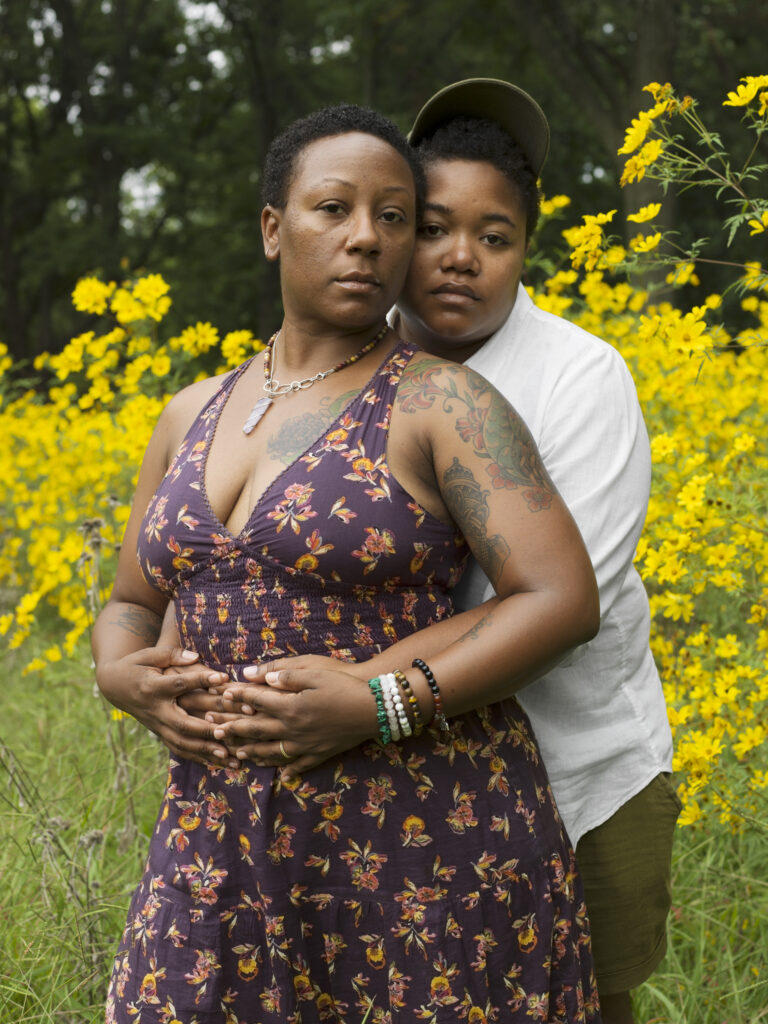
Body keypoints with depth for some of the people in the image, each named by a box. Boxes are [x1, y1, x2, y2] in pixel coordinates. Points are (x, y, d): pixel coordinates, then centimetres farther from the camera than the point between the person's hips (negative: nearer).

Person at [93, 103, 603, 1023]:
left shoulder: (441, 401, -6)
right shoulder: (191, 415, 11)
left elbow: (564, 600, -13)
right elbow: (128, 609, 19)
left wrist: (376, 705, -22)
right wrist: (123, 676, -5)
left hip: (427, 838, -4)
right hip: (226, 842, 5)